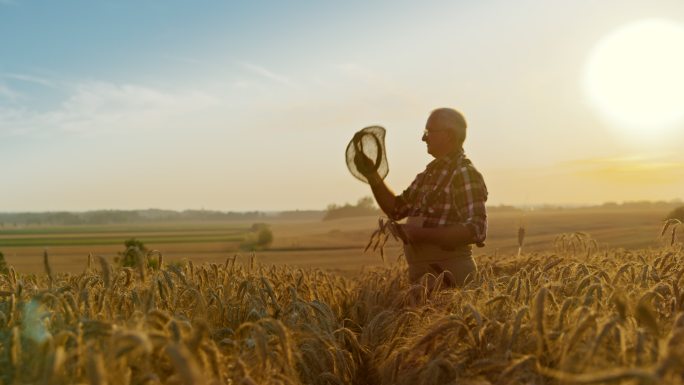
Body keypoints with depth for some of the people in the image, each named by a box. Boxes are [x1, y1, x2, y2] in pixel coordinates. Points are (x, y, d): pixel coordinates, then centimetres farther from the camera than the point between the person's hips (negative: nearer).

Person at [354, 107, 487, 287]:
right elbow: (396, 209, 18)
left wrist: (421, 234, -26)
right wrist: (372, 175, 8)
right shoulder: (431, 172, 13)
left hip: (448, 274, -8)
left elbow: (476, 230, -22)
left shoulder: (465, 174, -13)